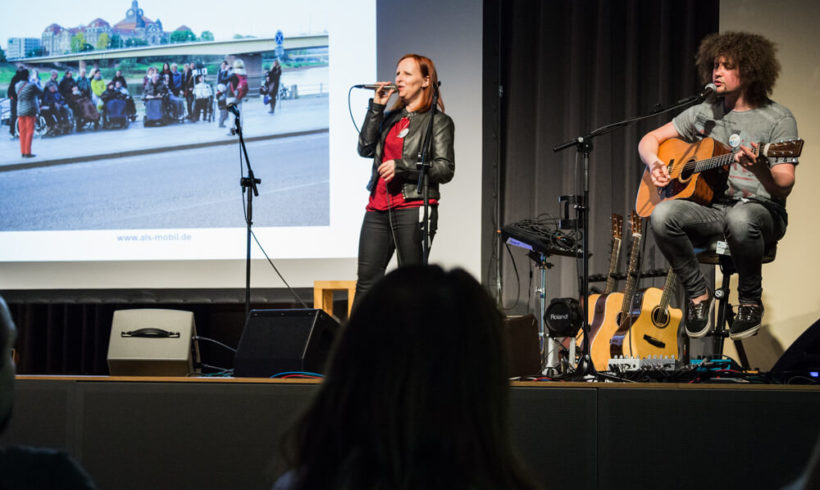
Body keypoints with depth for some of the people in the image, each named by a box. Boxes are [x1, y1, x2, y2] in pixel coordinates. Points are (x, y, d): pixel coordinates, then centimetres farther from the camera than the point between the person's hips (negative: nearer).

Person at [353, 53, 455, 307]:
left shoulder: (438, 121, 3)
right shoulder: (391, 117, 20)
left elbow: (445, 169, -5)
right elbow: (365, 148, 8)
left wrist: (402, 166, -14)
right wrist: (376, 107, 4)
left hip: (412, 207, -5)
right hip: (379, 207, 5)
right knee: (367, 280, 0)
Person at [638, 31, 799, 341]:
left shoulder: (778, 120, -3)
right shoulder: (705, 113, 12)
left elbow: (784, 187, -12)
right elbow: (650, 139, 18)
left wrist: (759, 168, -34)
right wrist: (654, 164, -5)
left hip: (759, 209, -4)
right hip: (710, 208, 4)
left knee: (740, 219, -42)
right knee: (662, 215, -29)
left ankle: (751, 302, -16)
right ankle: (698, 294, -8)